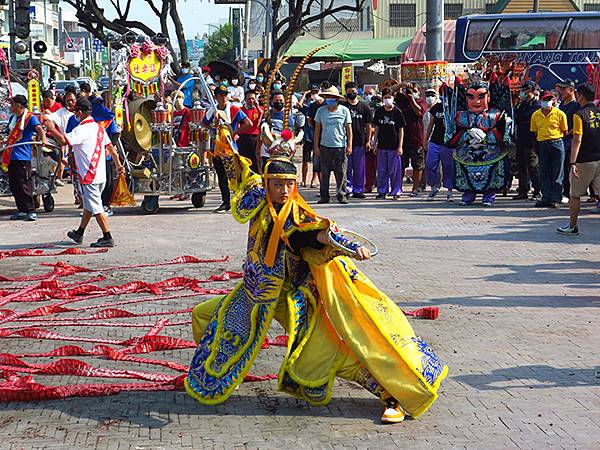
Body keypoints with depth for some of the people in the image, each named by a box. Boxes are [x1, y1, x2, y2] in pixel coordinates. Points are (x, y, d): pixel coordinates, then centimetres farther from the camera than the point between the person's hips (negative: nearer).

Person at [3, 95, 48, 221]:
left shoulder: (30, 118, -8)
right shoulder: (12, 117, 14)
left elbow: (39, 128, -26)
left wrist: (43, 139, -45)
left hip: (22, 157, -8)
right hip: (11, 156, 8)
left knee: (24, 185, -7)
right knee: (13, 186, 9)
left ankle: (31, 211, 0)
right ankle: (21, 210, 17)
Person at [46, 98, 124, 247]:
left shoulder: (82, 130, -16)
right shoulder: (99, 127, 10)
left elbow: (63, 140, -26)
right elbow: (111, 148, 15)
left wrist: (52, 129, -10)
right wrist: (118, 165, 24)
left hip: (89, 176, -9)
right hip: (100, 175, 9)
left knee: (96, 208, -5)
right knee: (88, 205, 19)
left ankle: (108, 238, -4)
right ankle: (79, 234, 33)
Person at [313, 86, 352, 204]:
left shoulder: (344, 110, 2)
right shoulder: (321, 110, 5)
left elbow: (349, 129, 4)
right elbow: (317, 129, 9)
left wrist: (349, 145, -2)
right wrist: (316, 146, 5)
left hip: (340, 146, -2)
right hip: (325, 146, 2)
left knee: (341, 173, -2)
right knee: (324, 173, 4)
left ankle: (342, 195, 6)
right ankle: (324, 196, 11)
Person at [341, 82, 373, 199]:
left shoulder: (364, 107, 8)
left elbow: (368, 125, 9)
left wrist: (368, 141, 2)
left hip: (360, 141, 1)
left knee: (359, 167, 5)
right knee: (347, 167, 0)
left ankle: (358, 190, 11)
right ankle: (347, 188, 6)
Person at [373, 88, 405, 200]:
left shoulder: (397, 112, -3)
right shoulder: (379, 112, 6)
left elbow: (401, 130, -2)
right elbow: (377, 129, 12)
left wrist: (400, 146, -6)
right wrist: (374, 144, 8)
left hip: (394, 146, -3)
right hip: (382, 146, 3)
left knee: (395, 170, 0)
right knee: (381, 170, 7)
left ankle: (396, 191, 9)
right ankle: (382, 191, 16)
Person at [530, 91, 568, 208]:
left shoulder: (559, 114, -1)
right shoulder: (535, 115, 8)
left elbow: (565, 131, 5)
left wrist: (556, 139, 3)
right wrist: (539, 142, 9)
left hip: (556, 143, -3)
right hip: (542, 145, 3)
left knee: (557, 173, -1)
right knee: (544, 173, 4)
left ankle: (556, 199, 2)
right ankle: (546, 198, 11)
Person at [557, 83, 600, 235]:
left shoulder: (579, 115, -10)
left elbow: (577, 140, -17)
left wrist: (572, 163, -19)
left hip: (584, 161, -5)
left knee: (575, 194, 9)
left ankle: (572, 226, 17)